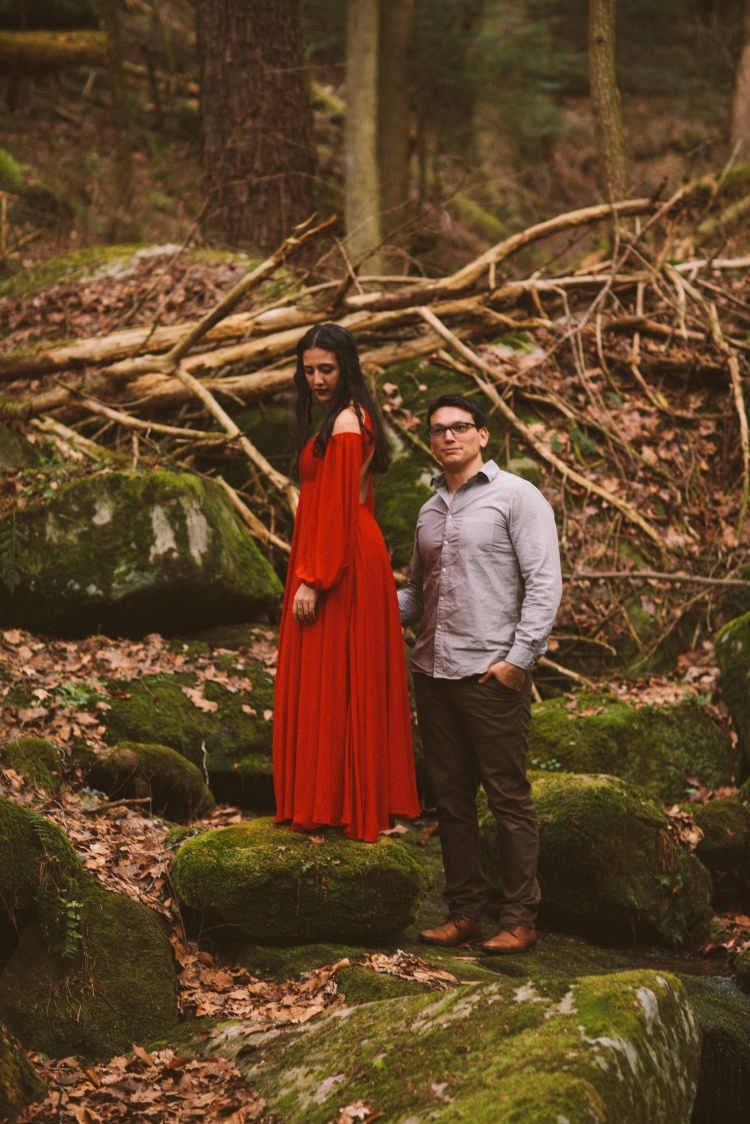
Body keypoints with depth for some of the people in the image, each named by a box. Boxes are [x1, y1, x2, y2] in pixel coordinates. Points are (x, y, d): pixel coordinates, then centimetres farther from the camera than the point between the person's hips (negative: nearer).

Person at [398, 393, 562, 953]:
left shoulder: (516, 496, -2)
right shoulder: (430, 511, 18)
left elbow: (545, 581, -9)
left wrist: (519, 657, -16)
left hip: (492, 675, -7)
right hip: (434, 673, 7)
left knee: (509, 798, -2)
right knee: (451, 799, 9)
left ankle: (519, 920, 3)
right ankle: (465, 912, 17)